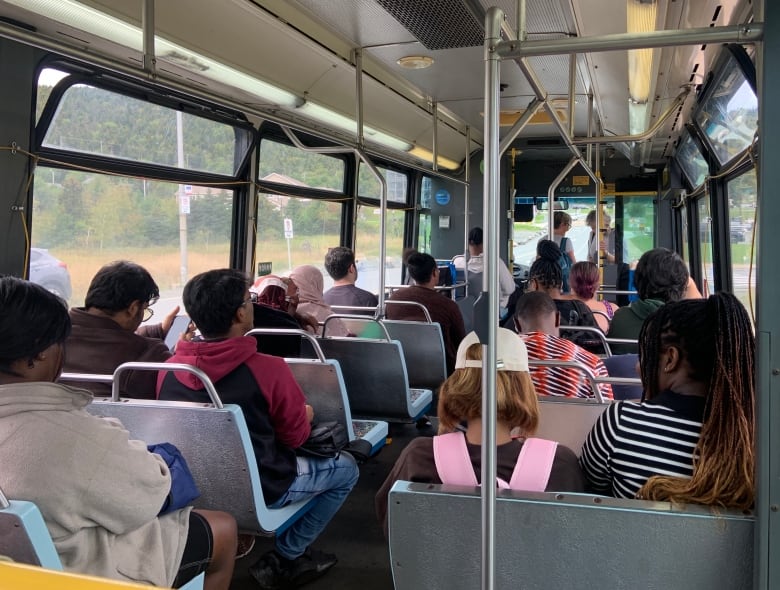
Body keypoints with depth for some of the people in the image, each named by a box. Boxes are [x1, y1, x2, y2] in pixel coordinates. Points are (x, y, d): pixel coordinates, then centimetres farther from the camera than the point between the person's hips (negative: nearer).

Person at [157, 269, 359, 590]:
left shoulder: (168, 368, -11)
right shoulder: (268, 369, -25)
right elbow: (295, 436, -10)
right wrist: (306, 415, 13)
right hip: (258, 489, -6)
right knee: (346, 468, 15)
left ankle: (285, 552, 27)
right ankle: (284, 560, 14)